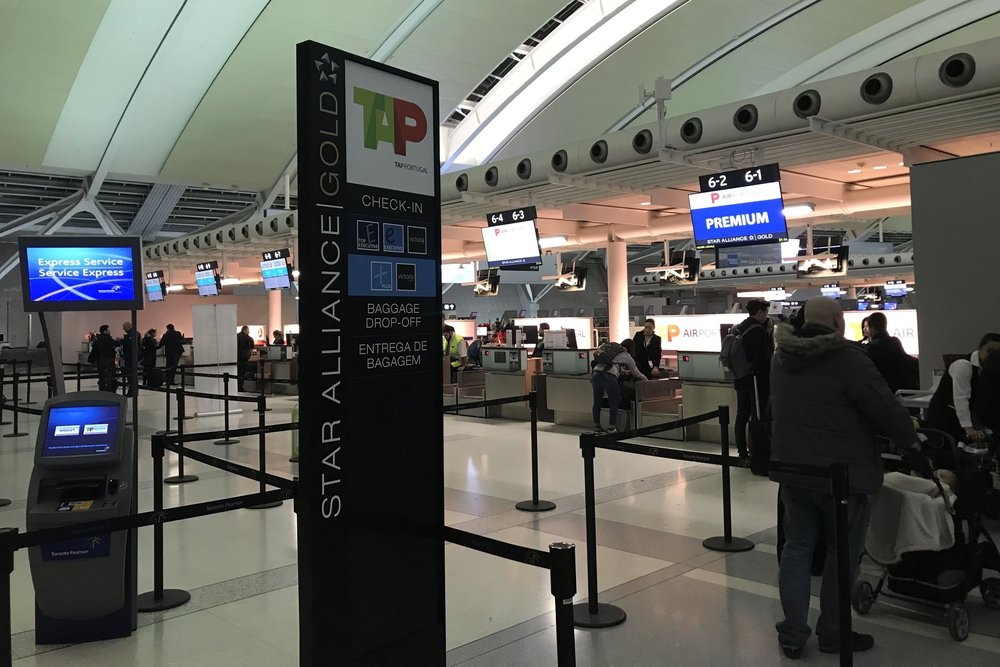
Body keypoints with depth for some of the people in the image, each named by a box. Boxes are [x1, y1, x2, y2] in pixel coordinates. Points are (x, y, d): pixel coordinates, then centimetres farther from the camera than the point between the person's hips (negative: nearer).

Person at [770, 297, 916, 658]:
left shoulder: (783, 357, 6)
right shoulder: (846, 356, -18)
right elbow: (885, 408, -15)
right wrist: (909, 439, 4)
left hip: (793, 468, 6)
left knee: (797, 548, 12)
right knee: (842, 553, 9)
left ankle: (792, 634, 15)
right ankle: (832, 634, 21)